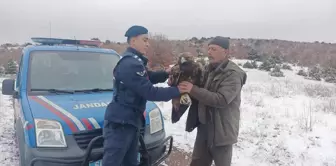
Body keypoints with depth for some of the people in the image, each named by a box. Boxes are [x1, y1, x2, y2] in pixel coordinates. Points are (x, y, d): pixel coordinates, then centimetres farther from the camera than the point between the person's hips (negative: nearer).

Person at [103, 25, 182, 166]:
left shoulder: (134, 61, 12)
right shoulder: (131, 64, -22)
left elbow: (149, 78, 19)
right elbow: (150, 92, -24)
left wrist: (167, 74, 1)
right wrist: (177, 91, -16)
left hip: (130, 121, 11)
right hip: (119, 123, -11)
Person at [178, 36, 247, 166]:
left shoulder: (233, 74, -18)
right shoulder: (208, 69, 7)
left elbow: (222, 100, -29)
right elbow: (202, 91, 15)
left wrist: (193, 90, -33)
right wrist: (182, 84, -5)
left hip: (221, 130, -7)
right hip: (204, 127, 7)